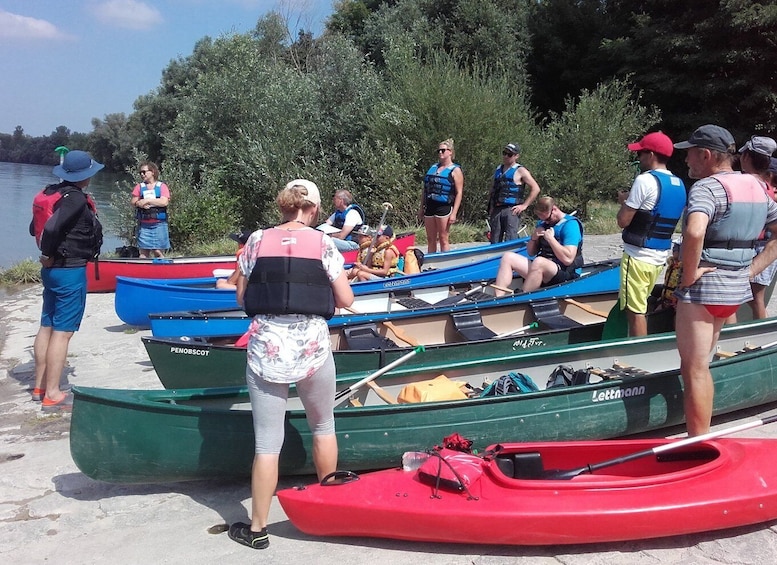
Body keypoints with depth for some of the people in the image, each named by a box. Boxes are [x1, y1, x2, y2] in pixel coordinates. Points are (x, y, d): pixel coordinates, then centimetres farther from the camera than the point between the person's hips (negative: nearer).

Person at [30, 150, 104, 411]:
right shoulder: (77, 199, -17)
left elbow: (38, 226, 14)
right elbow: (52, 228, -28)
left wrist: (49, 255, 12)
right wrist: (48, 256, -13)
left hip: (53, 269, 9)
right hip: (70, 271, -9)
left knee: (47, 326, 14)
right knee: (62, 331, -5)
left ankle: (40, 387, 24)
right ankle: (52, 395, 0)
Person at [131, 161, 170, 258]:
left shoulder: (162, 186, 2)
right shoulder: (139, 187, 12)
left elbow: (164, 202, -12)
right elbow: (134, 202, 5)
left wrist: (147, 200, -9)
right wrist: (141, 204, -15)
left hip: (159, 224, -3)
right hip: (143, 225, 3)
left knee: (157, 251, -2)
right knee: (144, 252, 4)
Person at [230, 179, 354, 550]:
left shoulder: (257, 241, 2)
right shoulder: (323, 243, -2)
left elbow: (242, 298, 7)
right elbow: (346, 300, -1)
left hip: (266, 349, 1)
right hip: (313, 348, 0)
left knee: (267, 442, 8)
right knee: (323, 426, 22)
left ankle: (257, 529, 17)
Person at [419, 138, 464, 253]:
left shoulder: (455, 170, 0)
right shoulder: (433, 168, 16)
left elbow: (459, 193, -6)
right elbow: (425, 189, 20)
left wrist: (454, 213, -14)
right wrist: (421, 208, 15)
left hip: (444, 207, -6)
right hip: (429, 206, 6)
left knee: (443, 239, -2)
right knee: (431, 239, 9)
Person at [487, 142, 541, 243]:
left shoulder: (520, 171, -1)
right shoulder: (498, 170, 18)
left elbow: (536, 189, -6)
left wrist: (524, 205, -10)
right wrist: (491, 207, 15)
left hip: (511, 210, -6)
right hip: (496, 210, 6)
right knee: (494, 241, 7)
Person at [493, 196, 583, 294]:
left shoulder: (570, 224, -10)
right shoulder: (542, 223, 15)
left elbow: (568, 259, -21)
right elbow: (531, 252, 20)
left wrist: (550, 238, -17)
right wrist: (534, 238, 0)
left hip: (564, 274, -8)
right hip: (540, 268, 8)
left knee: (539, 262, -38)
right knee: (508, 257, -3)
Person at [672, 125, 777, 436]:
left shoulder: (707, 186, -15)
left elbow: (694, 232, -35)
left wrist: (690, 273, -21)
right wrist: (752, 269, 11)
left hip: (703, 286, -9)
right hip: (737, 288, 9)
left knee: (694, 369, -1)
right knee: (700, 363, 19)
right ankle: (702, 437, 28)